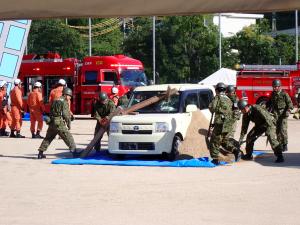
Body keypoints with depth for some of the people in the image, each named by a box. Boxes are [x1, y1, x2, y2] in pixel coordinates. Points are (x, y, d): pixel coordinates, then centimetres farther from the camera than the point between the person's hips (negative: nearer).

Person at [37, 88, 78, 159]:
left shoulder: (55, 101, 17)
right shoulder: (64, 102, -6)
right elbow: (66, 115, -11)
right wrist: (69, 124, -2)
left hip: (52, 123, 7)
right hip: (60, 124, -7)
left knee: (48, 138, 17)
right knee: (68, 137, -2)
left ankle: (40, 153, 18)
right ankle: (73, 151, -6)